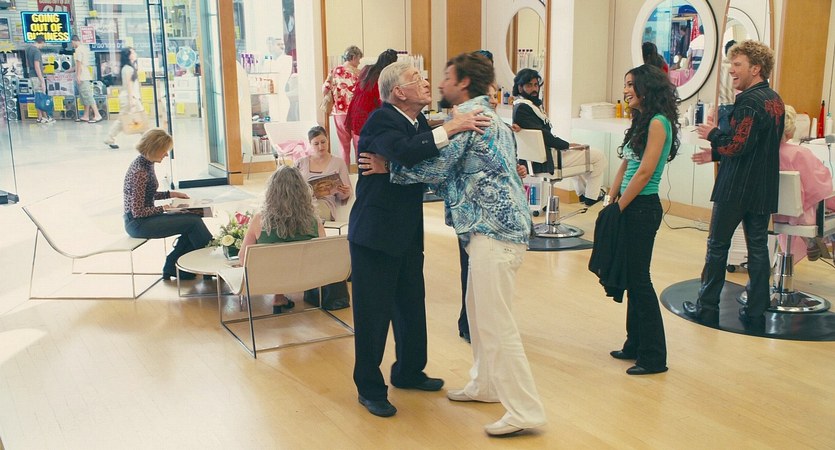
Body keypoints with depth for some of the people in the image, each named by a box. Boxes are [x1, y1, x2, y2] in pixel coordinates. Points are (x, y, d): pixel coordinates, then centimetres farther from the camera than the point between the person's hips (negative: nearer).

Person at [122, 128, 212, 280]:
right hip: (137, 223, -10)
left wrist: (170, 194, 11)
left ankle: (172, 268, 8)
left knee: (194, 219, 0)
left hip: (144, 218, 10)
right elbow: (138, 211, -23)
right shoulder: (140, 171, -23)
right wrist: (164, 208, -17)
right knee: (193, 222, -15)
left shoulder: (146, 163, 6)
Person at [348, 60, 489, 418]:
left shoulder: (420, 124, 8)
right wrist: (450, 129, -32)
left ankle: (409, 372, 38)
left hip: (408, 234, 8)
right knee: (373, 312, 2)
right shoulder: (381, 120, -16)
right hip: (375, 234, -8)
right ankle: (369, 388, 18)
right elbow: (404, 153, -36)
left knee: (411, 306, 18)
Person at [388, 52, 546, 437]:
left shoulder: (469, 116, -9)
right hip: (495, 225, 11)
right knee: (479, 311, 19)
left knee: (496, 322, -7)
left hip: (494, 228, -11)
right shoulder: (488, 116, 21)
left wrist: (388, 167, -2)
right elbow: (456, 172, 20)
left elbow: (436, 168, -12)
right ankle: (486, 385, 32)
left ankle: (525, 411, -1)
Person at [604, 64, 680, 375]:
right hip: (630, 208, 9)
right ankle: (635, 346, 25)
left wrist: (619, 208, -14)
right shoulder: (643, 121, 15)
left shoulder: (658, 122, -14)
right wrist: (610, 203, 9)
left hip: (642, 208, -9)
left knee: (639, 280, -3)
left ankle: (654, 357, 7)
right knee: (632, 279, 14)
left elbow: (645, 172, -19)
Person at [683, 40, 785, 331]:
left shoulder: (749, 101, -17)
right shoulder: (775, 100, 12)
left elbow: (737, 145, -24)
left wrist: (712, 134, -6)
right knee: (758, 248, 9)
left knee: (718, 246, 4)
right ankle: (756, 313, 14)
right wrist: (716, 154, 18)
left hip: (736, 189, -8)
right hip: (764, 189, 8)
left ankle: (707, 307, 12)